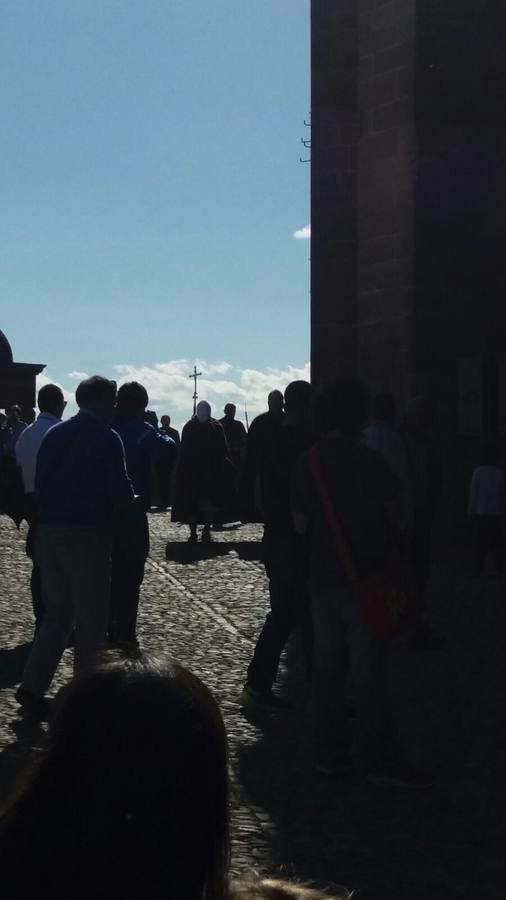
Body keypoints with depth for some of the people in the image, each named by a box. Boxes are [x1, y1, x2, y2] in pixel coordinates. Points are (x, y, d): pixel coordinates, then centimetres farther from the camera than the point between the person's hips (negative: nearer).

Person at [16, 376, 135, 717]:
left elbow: (39, 483, 12)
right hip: (86, 534, -6)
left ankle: (33, 685, 5)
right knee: (91, 618, 6)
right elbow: (121, 492, -13)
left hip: (47, 531, 7)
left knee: (58, 612, 16)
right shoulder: (105, 437, -9)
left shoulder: (54, 435, 11)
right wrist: (129, 501, 7)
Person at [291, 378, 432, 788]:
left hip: (323, 577, 6)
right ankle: (378, 758, 6)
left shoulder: (308, 463, 4)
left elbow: (300, 523, 11)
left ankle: (330, 753, 17)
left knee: (327, 668, 11)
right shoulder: (367, 460, -14)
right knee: (369, 673, 0)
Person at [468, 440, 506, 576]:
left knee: (480, 543, 5)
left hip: (480, 513, -1)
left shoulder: (478, 471, -8)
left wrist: (471, 511, 2)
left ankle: (479, 568, 4)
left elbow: (473, 493, -6)